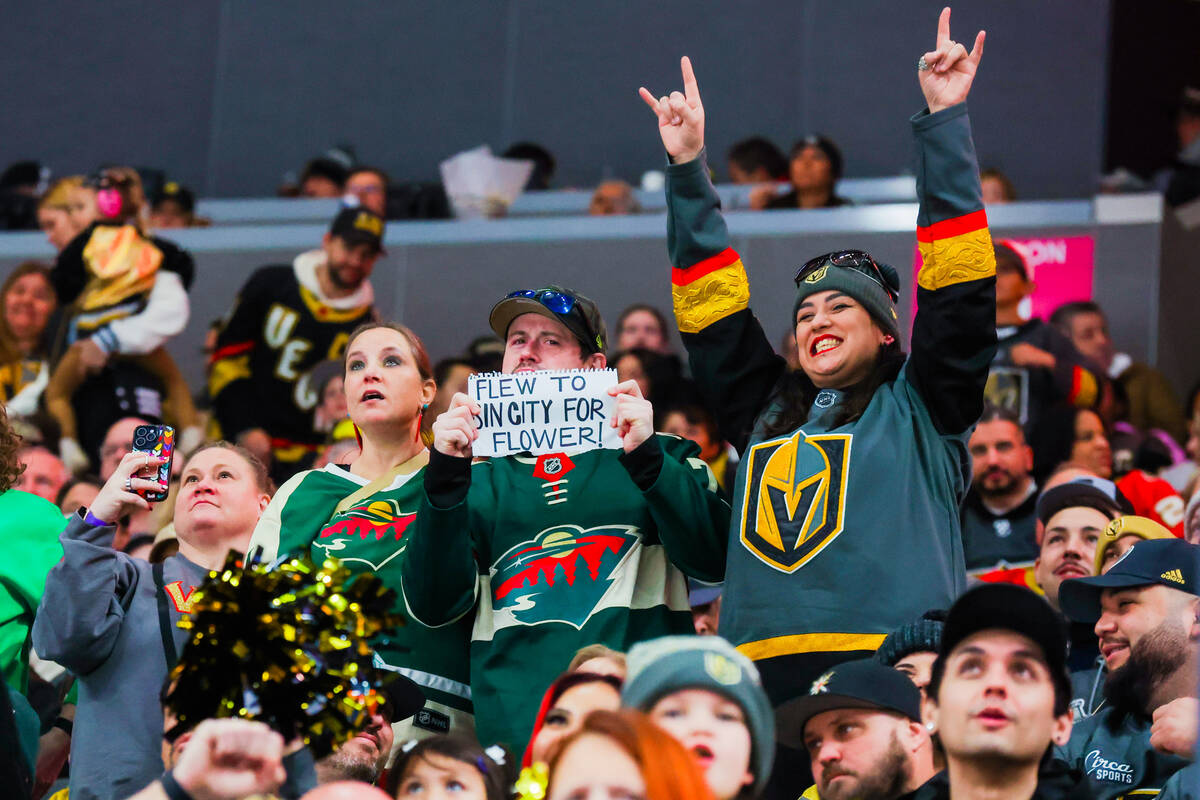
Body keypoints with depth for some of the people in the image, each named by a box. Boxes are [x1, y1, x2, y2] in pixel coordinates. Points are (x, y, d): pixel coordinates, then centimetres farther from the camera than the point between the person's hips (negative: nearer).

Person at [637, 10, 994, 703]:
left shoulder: (918, 409, 14)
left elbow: (961, 293, 8)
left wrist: (944, 121, 8)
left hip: (894, 665, -4)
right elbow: (714, 311, 29)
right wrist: (688, 167, 27)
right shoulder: (766, 416, 26)